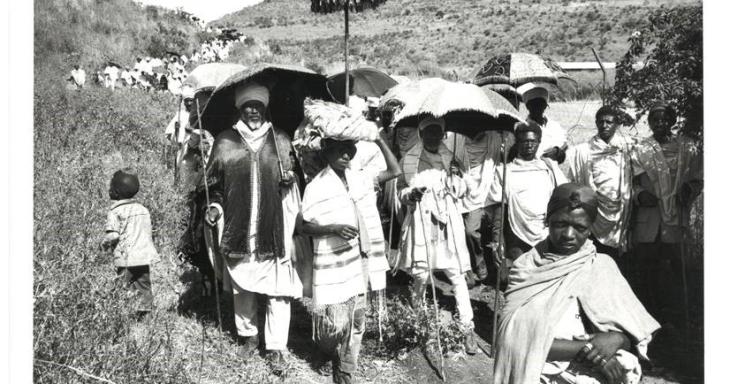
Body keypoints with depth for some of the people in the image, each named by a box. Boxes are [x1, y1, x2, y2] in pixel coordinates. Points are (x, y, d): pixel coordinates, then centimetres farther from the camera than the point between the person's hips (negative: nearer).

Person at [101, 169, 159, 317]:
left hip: (126, 259, -5)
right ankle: (145, 312, 12)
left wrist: (105, 244, 3)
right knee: (144, 288, 12)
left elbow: (112, 235, -16)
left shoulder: (115, 212, -7)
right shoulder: (143, 209, 12)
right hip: (145, 256, 5)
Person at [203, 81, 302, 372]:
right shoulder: (225, 141, 1)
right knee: (242, 287, 15)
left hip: (274, 228, -1)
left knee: (277, 289, 0)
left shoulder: (280, 141, 3)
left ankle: (276, 347, 12)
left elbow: (292, 181, 13)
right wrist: (215, 206, -5)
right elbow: (215, 184, 10)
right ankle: (248, 335, 36)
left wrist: (290, 180, -8)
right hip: (238, 228, 1)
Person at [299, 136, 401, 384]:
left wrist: (379, 140, 1)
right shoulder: (316, 187, -9)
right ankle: (328, 351, 31)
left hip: (359, 263, 5)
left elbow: (395, 171, 9)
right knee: (336, 324, -3)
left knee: (355, 324, 11)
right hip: (333, 266, -5)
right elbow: (305, 227, -7)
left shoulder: (359, 179, 7)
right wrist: (334, 228, -22)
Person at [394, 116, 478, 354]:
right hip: (421, 224, -1)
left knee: (457, 275, -2)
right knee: (421, 275, 5)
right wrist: (410, 195, -16)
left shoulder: (450, 159, 8)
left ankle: (468, 328, 6)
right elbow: (400, 191, 6)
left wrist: (457, 178, -8)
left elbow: (460, 193, 12)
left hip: (448, 223, 1)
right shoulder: (409, 160, 2)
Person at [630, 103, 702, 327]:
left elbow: (698, 179, 10)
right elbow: (631, 182, 7)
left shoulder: (688, 147, 7)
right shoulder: (640, 150, 6)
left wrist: (688, 190, -9)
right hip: (646, 220, 0)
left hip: (675, 218, 0)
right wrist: (639, 194, -11)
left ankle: (670, 315, 18)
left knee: (673, 267, 2)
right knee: (646, 268, 6)